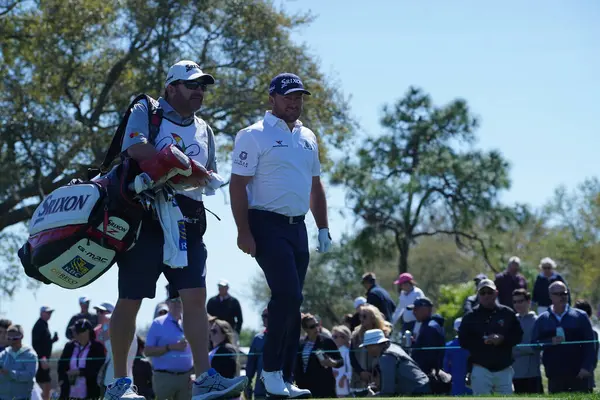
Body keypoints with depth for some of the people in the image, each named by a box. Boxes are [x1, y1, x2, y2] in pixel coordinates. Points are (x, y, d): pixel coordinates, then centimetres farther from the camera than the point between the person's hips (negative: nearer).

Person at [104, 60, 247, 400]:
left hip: (187, 221, 5)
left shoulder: (204, 130, 19)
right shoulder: (146, 111, 2)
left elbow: (211, 178, 13)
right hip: (145, 215, -5)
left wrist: (197, 177, -11)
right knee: (130, 299, -2)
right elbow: (136, 148, -17)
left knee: (196, 297, -5)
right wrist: (188, 167, -13)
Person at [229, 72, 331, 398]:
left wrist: (323, 228, 16)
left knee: (291, 300, 7)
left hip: (297, 227, 7)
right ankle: (271, 370, -6)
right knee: (287, 295, -17)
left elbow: (315, 185, 22)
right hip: (267, 225, -7)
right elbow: (238, 185, -10)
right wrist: (244, 232, -17)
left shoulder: (307, 138, 15)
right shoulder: (254, 136, -6)